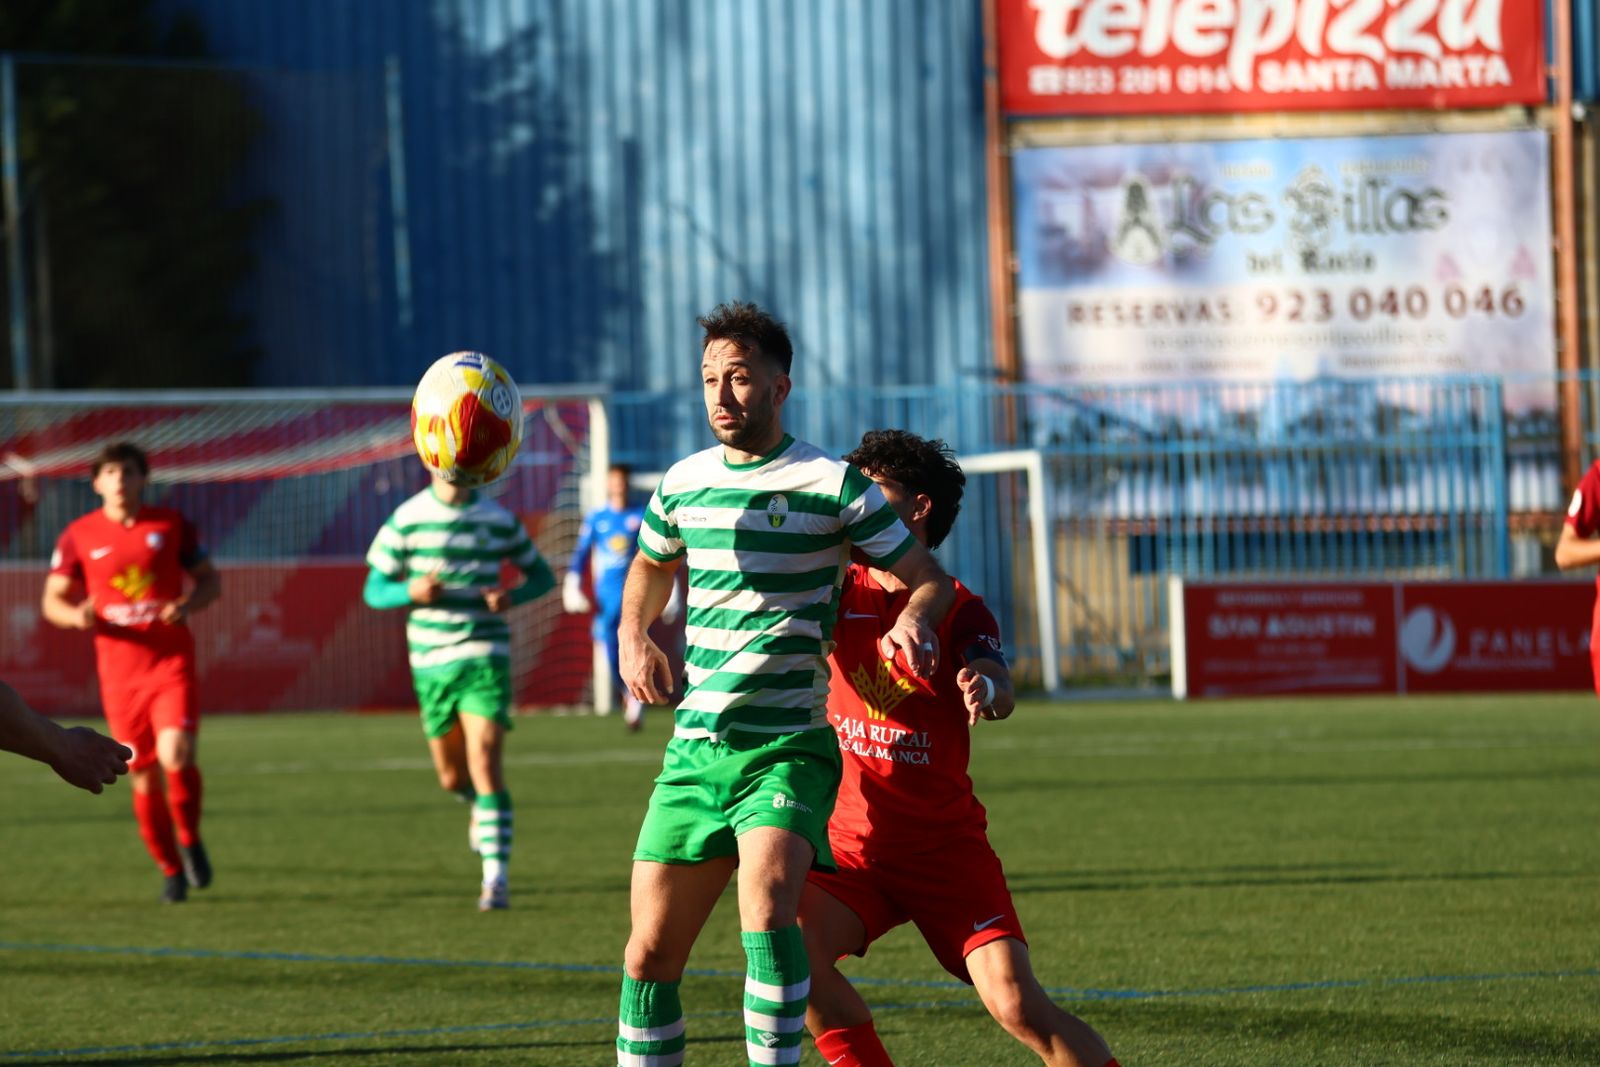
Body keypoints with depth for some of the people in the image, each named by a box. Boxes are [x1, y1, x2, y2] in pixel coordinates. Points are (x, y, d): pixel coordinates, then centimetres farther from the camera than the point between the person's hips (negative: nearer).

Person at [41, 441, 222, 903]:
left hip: (172, 662, -1)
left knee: (176, 756, -22)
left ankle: (190, 840, 5)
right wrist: (77, 615, -16)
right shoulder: (79, 535, 3)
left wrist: (189, 604, -11)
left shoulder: (171, 524, 3)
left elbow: (210, 580, 11)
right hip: (120, 672, 1)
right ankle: (171, 870, 22)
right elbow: (53, 600, 7)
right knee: (144, 778, 3)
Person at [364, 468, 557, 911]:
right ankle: (480, 807, 49)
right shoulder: (408, 519, -1)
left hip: (484, 655, -2)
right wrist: (410, 591, -19)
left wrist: (512, 596, -10)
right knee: (453, 778, 13)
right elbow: (374, 589, 4)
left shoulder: (499, 520, 0)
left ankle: (496, 878, -15)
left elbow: (541, 575, 12)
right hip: (430, 659, 2)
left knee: (484, 763, -16)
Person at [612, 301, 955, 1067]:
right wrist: (632, 636, 12)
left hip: (788, 750, -5)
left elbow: (930, 579, 1)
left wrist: (912, 622, -22)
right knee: (651, 951, 3)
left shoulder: (831, 485, -5)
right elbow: (651, 566, 31)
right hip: (694, 747, 5)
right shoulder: (683, 482, 10)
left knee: (766, 901, -29)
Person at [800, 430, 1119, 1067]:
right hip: (851, 843, 2)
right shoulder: (839, 594, 6)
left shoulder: (959, 609, -3)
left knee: (1016, 1004, -15)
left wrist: (985, 688, -45)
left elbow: (1002, 697, -21)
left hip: (946, 846, -2)